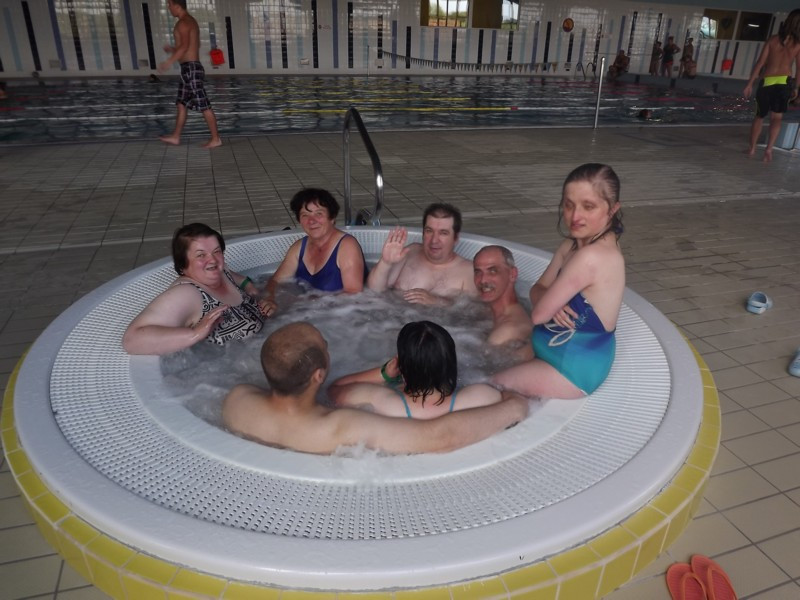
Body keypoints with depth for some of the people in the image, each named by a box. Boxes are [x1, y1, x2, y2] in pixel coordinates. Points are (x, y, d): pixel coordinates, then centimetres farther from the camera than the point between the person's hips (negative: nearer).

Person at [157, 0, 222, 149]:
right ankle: (175, 137, 20)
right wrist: (173, 49, 32)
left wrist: (169, 62, -23)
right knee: (182, 104, 13)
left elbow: (184, 46, -25)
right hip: (190, 68, 11)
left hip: (190, 68, -11)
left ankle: (216, 139, -2)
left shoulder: (183, 23, -13)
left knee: (204, 106, -7)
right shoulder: (190, 21, 18)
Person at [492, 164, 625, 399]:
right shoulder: (572, 245, 1)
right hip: (563, 352, 10)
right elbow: (538, 289, 6)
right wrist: (551, 303, -16)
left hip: (573, 369, -9)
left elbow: (539, 314, -26)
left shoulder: (591, 257, -30)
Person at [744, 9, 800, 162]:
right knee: (777, 117, 6)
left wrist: (750, 84, 0)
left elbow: (760, 63, -3)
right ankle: (769, 148, -14)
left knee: (759, 116, 15)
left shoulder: (773, 40, 1)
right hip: (784, 82, -1)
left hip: (766, 83, 1)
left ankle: (752, 148, 19)